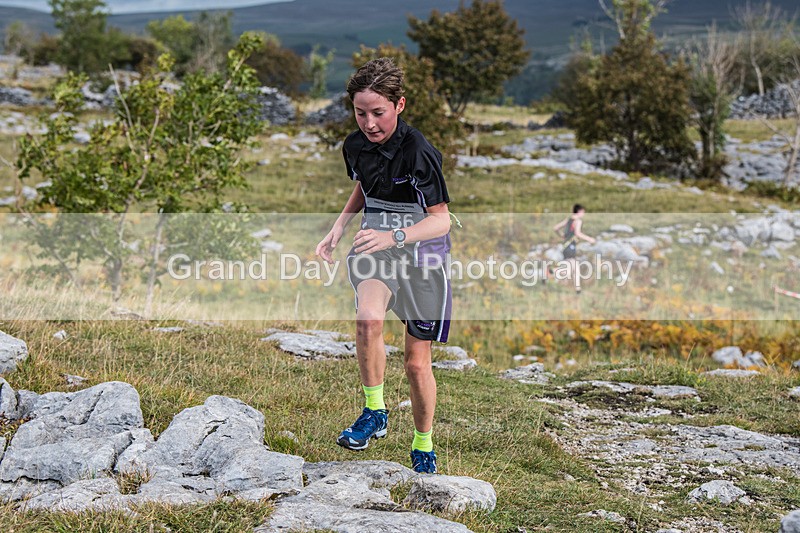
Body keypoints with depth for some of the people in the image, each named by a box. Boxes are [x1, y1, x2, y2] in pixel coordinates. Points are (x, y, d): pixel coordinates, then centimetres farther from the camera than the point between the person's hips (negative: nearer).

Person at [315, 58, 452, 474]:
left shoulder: (419, 153, -22)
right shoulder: (355, 145, -3)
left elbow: (441, 219, -22)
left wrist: (394, 237, -38)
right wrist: (339, 227, 5)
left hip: (420, 251, -3)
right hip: (374, 244, 4)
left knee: (417, 363, 5)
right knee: (368, 319, -30)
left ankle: (424, 448, 26)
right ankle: (375, 412, -12)